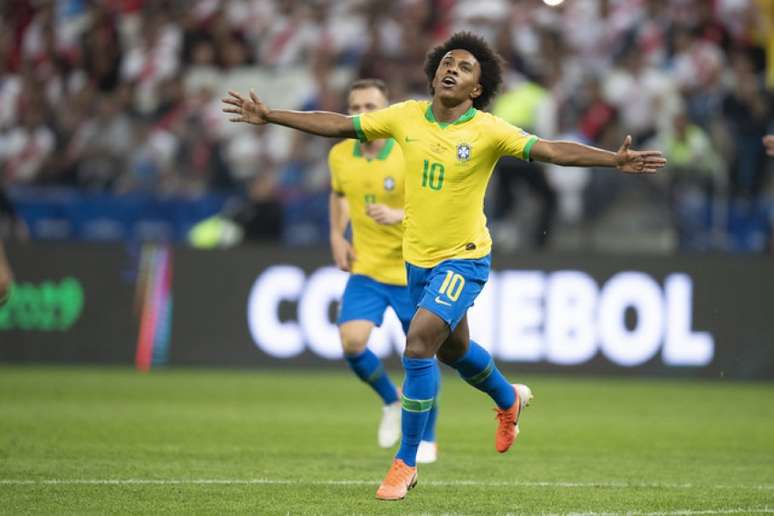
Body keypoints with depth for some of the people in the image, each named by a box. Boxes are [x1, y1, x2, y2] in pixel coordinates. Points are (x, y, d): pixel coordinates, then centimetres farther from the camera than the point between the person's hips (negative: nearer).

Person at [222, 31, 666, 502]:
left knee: (419, 343, -20)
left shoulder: (488, 131, -16)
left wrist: (615, 160, -38)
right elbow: (338, 124, 4)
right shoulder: (407, 117, -4)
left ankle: (406, 462, -8)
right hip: (417, 258, 6)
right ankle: (510, 400, 55)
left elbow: (551, 150, -25)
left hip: (463, 260, -6)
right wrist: (269, 116, 4)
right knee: (453, 348, 23)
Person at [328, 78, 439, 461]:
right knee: (351, 342, -17)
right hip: (366, 269, 3)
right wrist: (337, 235, 7)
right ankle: (391, 401, 13)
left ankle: (426, 439, 23)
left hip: (412, 271, -3)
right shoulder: (340, 155, -2)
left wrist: (400, 215, -31)